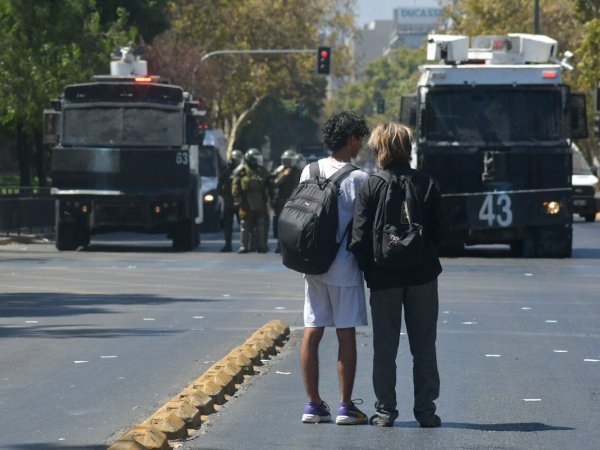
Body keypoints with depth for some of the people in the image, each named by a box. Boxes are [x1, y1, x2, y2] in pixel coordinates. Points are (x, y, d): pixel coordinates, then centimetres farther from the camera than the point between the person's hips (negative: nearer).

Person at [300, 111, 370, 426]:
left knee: (312, 331, 7)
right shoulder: (357, 178, -12)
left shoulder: (309, 171, 5)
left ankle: (313, 404, 9)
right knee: (346, 333, 1)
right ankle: (345, 406, 3)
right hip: (344, 264, -5)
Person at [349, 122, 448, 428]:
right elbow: (441, 232, -2)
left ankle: (385, 410, 6)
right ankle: (425, 410, 9)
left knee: (384, 347, 6)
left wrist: (368, 269, 5)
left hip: (384, 277, -1)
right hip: (422, 276, 1)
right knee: (424, 346, 9)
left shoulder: (371, 187, -8)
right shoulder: (428, 185, -4)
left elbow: (360, 237, -10)